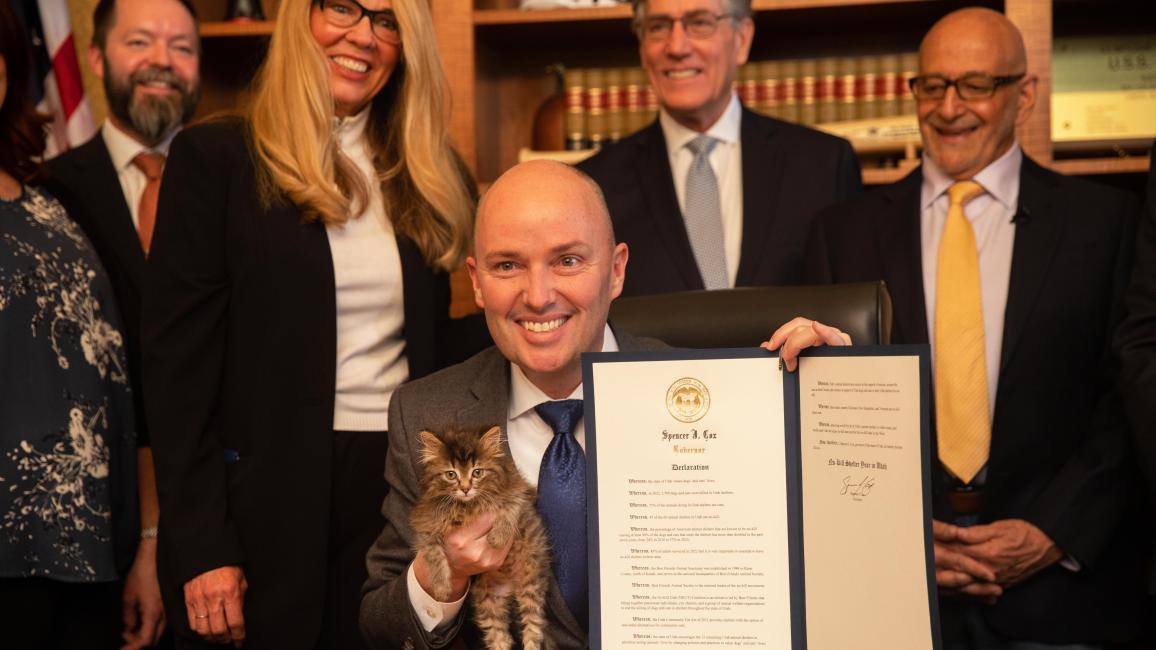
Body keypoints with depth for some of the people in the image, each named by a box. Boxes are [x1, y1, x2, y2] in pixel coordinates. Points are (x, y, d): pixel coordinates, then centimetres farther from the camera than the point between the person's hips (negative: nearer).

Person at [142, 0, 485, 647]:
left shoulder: (432, 178, 11)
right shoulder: (214, 157, -3)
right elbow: (179, 361, -7)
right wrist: (201, 548, -12)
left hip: (402, 492, 4)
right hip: (268, 499, -4)